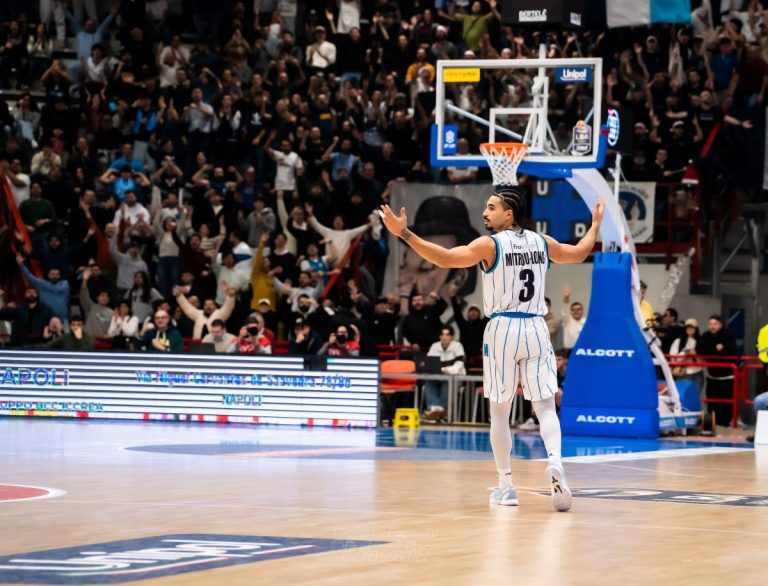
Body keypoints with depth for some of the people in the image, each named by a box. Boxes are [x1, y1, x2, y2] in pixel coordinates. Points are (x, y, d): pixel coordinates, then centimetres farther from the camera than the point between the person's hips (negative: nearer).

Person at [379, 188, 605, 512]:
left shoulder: (490, 244, -8)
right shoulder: (542, 242, 8)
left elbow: (446, 258, -18)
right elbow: (579, 253, 26)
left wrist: (404, 233, -18)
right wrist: (596, 224, 43)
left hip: (503, 328, -3)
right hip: (536, 328, 3)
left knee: (500, 411, 8)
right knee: (545, 406, 1)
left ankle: (505, 485, 11)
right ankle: (555, 462, -26)